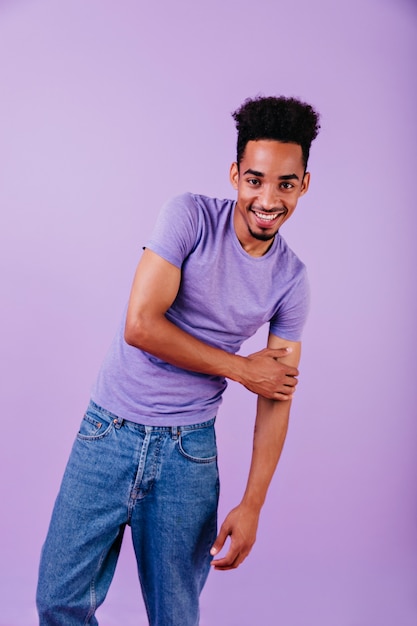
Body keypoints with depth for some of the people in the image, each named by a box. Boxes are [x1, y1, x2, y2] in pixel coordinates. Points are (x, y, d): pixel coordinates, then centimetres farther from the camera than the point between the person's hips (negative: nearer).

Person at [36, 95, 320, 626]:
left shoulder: (291, 280, 0)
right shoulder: (191, 218, -10)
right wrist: (240, 368, -10)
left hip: (188, 452, 2)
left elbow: (276, 397, 2)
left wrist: (251, 506, -3)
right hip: (109, 431, -1)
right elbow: (140, 325, -17)